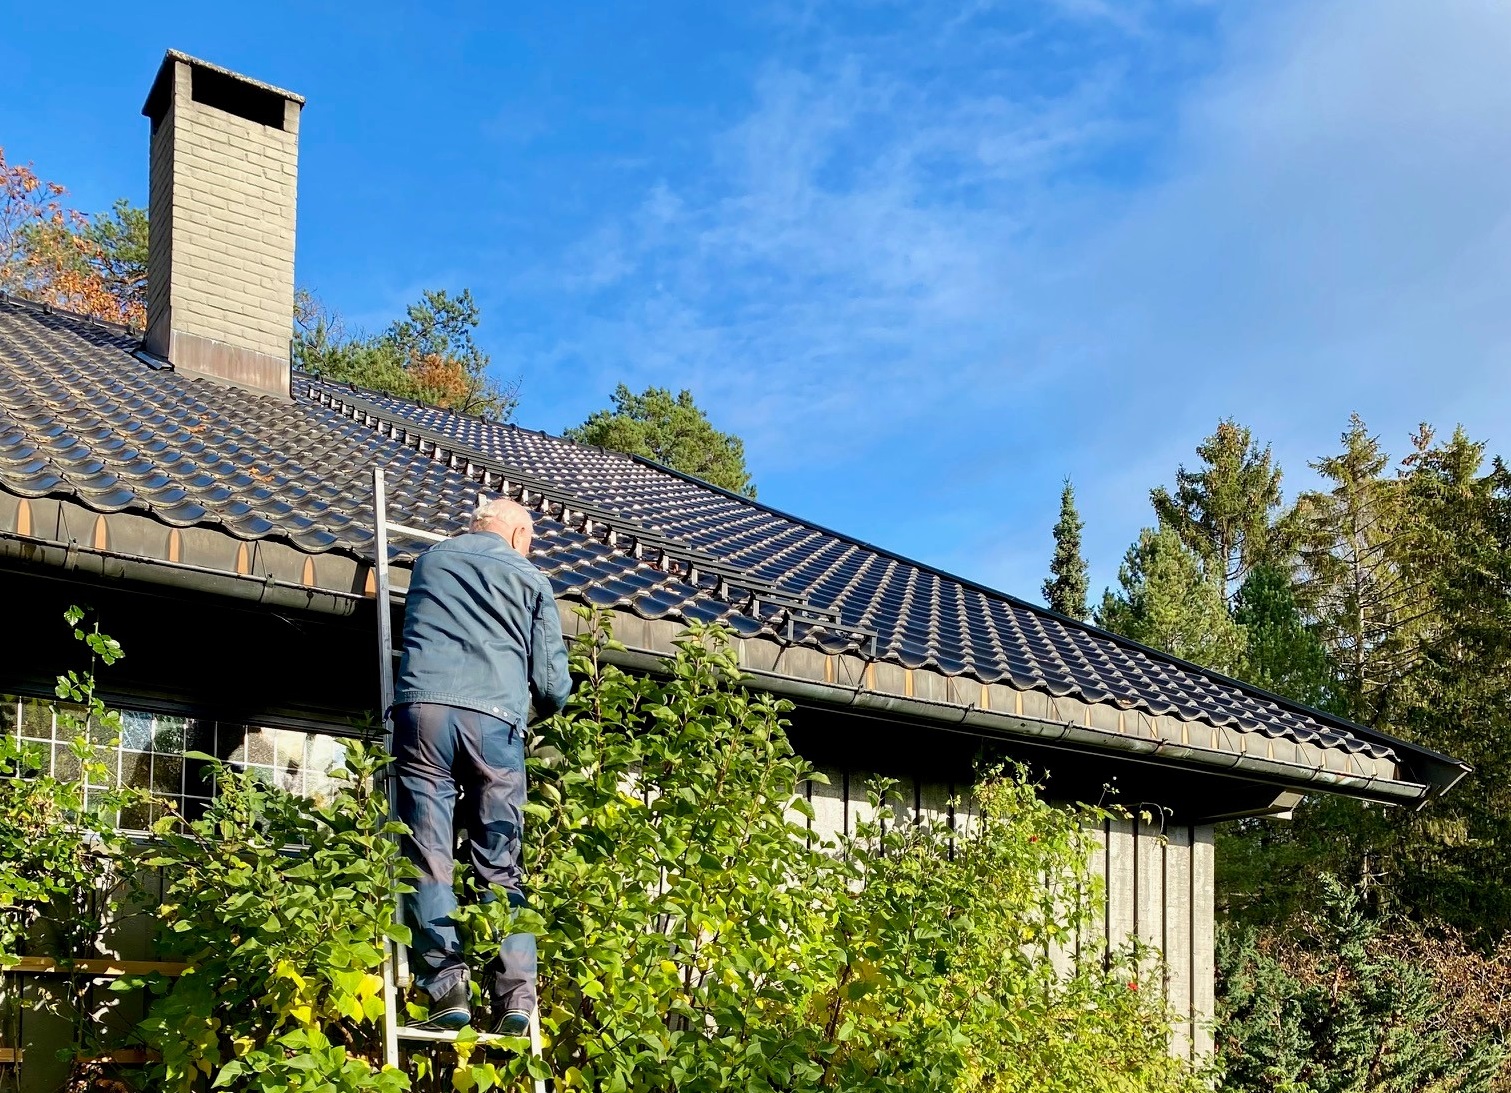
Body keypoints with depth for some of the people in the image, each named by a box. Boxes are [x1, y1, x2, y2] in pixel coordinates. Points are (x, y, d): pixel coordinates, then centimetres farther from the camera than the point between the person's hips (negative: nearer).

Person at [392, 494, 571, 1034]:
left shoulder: (430, 558, 23)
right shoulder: (530, 577, 17)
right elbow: (553, 682, 12)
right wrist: (540, 705, 35)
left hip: (424, 706, 0)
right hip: (496, 720, 0)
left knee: (428, 861, 0)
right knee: (500, 866, 4)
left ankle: (448, 987, -10)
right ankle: (515, 994, -4)